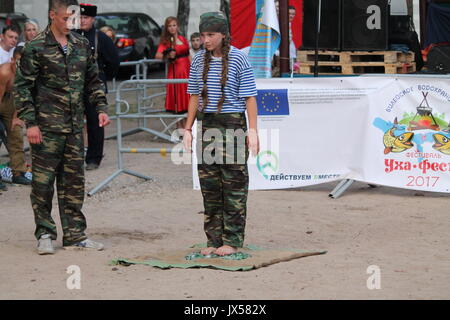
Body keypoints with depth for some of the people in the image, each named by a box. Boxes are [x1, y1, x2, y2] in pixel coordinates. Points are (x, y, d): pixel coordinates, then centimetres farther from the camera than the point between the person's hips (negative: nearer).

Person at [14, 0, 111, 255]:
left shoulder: (82, 45, 10)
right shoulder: (36, 48, -6)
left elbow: (94, 81, 19)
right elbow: (22, 87, -6)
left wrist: (101, 108, 6)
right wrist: (30, 122, -12)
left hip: (75, 127, 5)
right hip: (47, 128, -5)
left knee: (74, 181, 8)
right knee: (43, 181, -1)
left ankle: (75, 234, 15)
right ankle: (45, 235, 9)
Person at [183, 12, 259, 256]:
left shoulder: (238, 59, -6)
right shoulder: (199, 60, 8)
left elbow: (249, 98, -5)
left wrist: (252, 130, -10)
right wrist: (188, 129, 12)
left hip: (233, 123, -5)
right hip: (207, 124, 5)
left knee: (234, 185, -2)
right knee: (209, 185, 6)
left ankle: (232, 241, 4)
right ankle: (214, 240, 13)